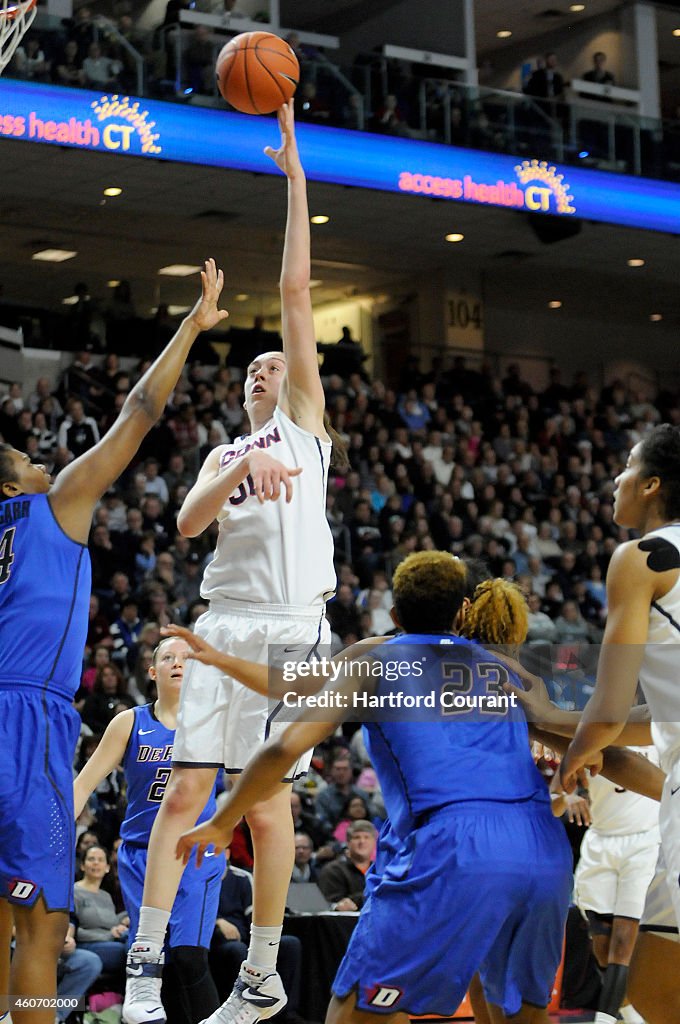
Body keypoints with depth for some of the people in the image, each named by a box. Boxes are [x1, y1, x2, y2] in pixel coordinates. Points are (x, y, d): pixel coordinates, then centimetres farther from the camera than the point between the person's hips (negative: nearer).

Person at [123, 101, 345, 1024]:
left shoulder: (305, 420, 13)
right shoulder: (224, 453, 25)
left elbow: (296, 290, 7)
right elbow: (188, 522, 4)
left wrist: (294, 174, 5)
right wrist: (245, 466, -13)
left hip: (291, 627, -4)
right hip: (224, 623, 4)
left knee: (267, 803, -4)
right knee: (185, 790, -4)